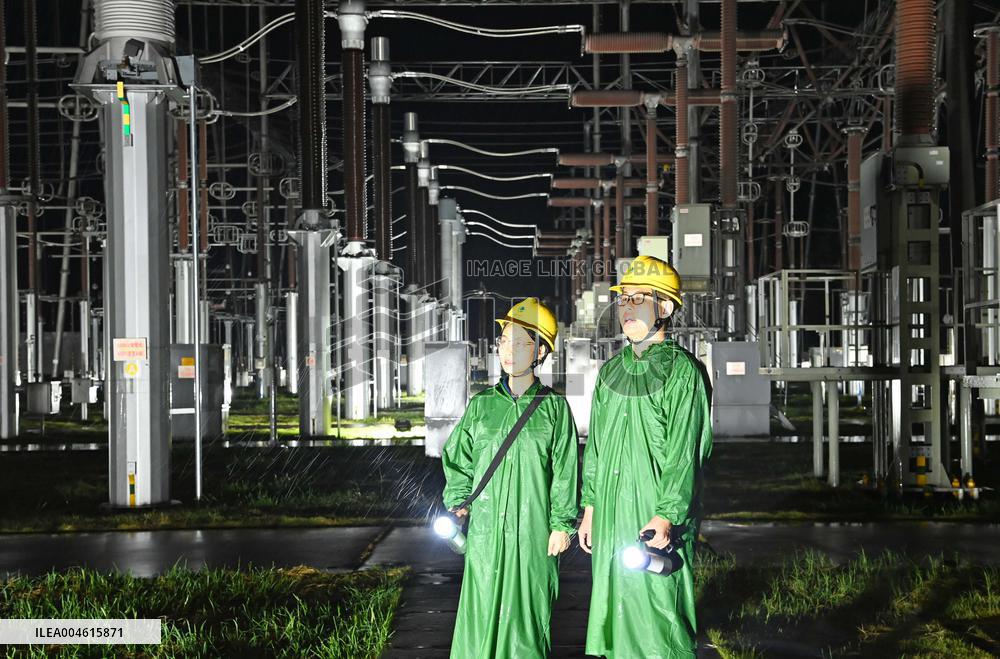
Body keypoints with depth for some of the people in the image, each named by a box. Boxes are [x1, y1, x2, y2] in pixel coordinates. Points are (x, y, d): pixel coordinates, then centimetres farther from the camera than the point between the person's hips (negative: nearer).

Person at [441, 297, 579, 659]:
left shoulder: (554, 408, 1)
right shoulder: (482, 404, 7)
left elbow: (564, 471, 1)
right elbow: (457, 458, 14)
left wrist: (561, 525, -3)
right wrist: (457, 504, 5)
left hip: (533, 529, -2)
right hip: (486, 525, 2)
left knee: (527, 608, 2)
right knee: (484, 607, 1)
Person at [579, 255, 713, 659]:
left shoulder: (681, 371, -7)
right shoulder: (611, 371, 14)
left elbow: (683, 455, -13)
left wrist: (667, 516, -19)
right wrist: (590, 508, 15)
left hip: (657, 523, -7)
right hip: (611, 517, 7)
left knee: (657, 617, -7)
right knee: (615, 610, 10)